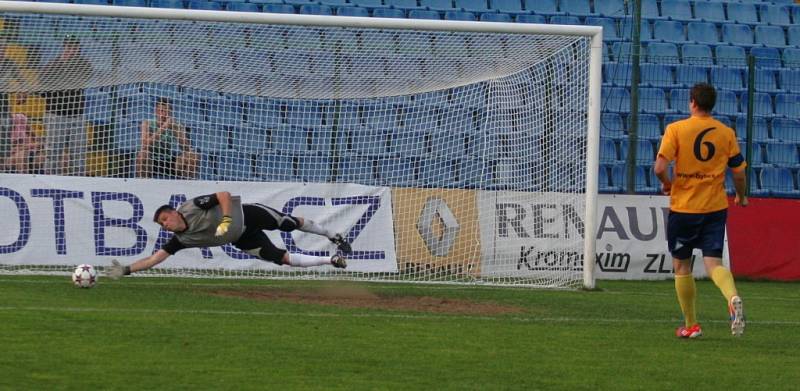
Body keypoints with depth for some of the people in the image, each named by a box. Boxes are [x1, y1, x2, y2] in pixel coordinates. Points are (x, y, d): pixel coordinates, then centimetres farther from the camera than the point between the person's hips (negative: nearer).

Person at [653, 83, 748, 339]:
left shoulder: (676, 130, -7)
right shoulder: (726, 133, 1)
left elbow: (660, 167, -16)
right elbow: (739, 174, 4)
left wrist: (667, 184, 6)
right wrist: (741, 197, 24)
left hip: (683, 207, -2)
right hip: (715, 208, 2)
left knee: (682, 266, 13)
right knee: (713, 263, -1)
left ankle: (690, 325, 17)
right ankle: (733, 298, -32)